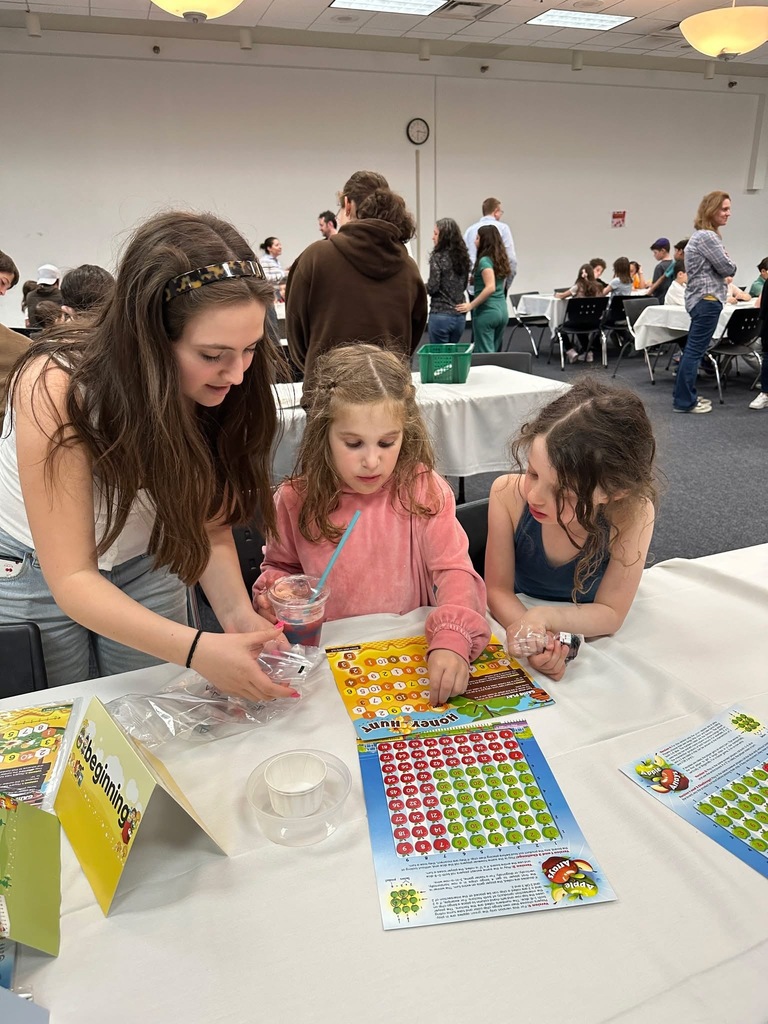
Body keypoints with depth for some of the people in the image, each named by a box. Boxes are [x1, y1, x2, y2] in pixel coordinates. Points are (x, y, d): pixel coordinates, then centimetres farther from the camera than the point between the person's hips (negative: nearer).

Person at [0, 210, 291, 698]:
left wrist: (238, 613, -31)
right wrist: (198, 650, -44)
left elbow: (211, 525, -13)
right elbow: (71, 579, -32)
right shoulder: (56, 385, -34)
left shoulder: (225, 388, -22)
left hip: (146, 565, 3)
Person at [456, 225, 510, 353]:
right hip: (502, 310, 9)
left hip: (487, 311, -9)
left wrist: (471, 305, -21)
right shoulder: (500, 259, 12)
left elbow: (490, 287, -24)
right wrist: (475, 279, 23)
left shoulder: (485, 260, -13)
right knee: (495, 352, 15)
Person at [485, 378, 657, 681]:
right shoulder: (508, 493, -25)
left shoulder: (633, 513, -28)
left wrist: (544, 616, -37)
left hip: (590, 641, -1)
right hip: (517, 617, 1)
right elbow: (498, 589, -17)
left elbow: (611, 613, -19)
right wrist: (526, 630, -37)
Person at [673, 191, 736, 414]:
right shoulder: (708, 237, -15)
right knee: (695, 351, -8)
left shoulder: (701, 235, 18)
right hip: (707, 299, -11)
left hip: (701, 298, 11)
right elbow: (728, 268, -12)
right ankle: (684, 401, -6)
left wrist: (722, 270, 6)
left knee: (692, 349, 12)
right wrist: (729, 264, 8)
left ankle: (684, 397, 18)